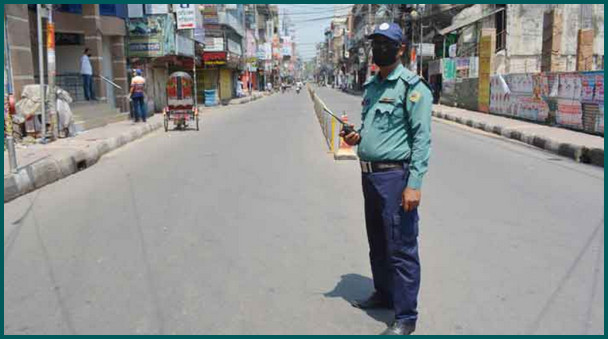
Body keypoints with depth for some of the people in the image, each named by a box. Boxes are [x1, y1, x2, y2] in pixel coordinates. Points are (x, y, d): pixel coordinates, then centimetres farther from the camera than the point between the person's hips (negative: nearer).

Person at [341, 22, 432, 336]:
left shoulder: (412, 87, -10)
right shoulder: (371, 86, 15)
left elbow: (422, 137, -15)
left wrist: (414, 184, -22)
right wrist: (357, 136, 5)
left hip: (395, 175, -8)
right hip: (370, 174, 9)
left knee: (401, 250, -3)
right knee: (377, 243, 20)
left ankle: (405, 318, 8)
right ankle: (383, 294, 38)